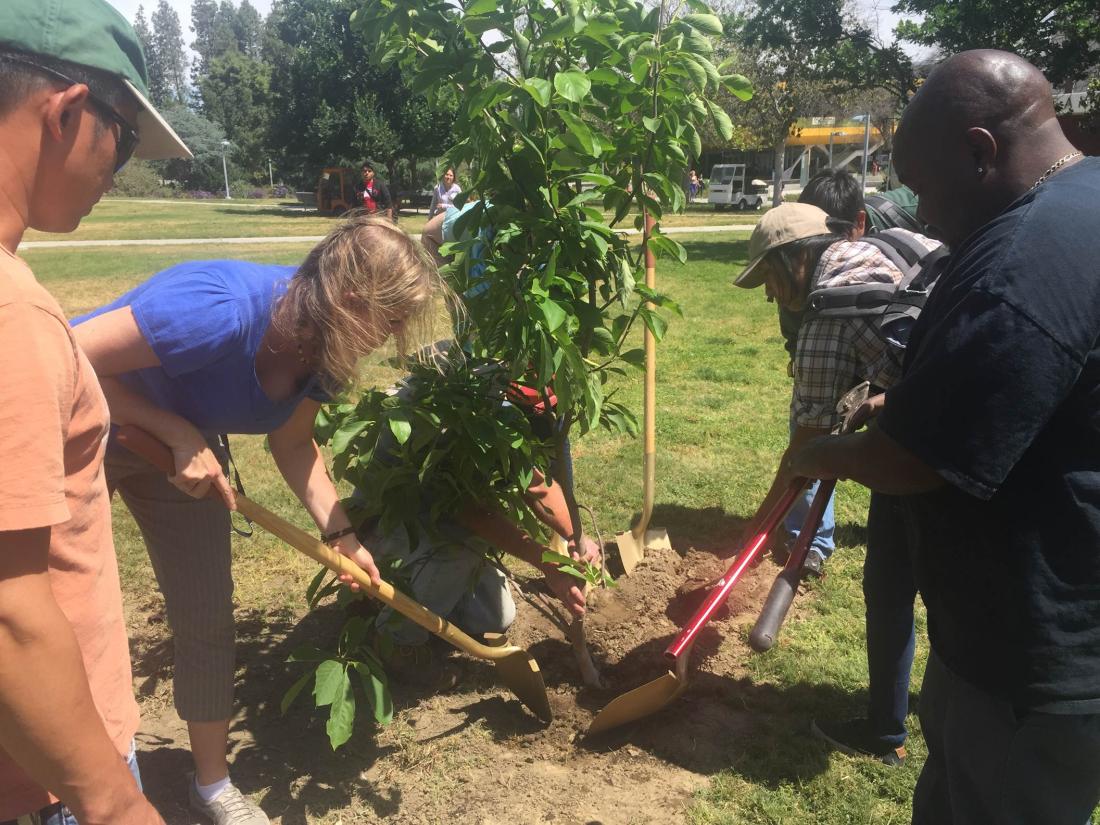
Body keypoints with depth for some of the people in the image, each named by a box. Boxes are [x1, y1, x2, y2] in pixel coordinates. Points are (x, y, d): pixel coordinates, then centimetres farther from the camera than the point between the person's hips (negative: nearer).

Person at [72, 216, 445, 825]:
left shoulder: (325, 341, -16)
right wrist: (177, 433, -30)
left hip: (179, 446, 6)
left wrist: (338, 532, -12)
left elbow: (292, 443, -2)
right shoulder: (221, 311, -40)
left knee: (207, 616, 9)